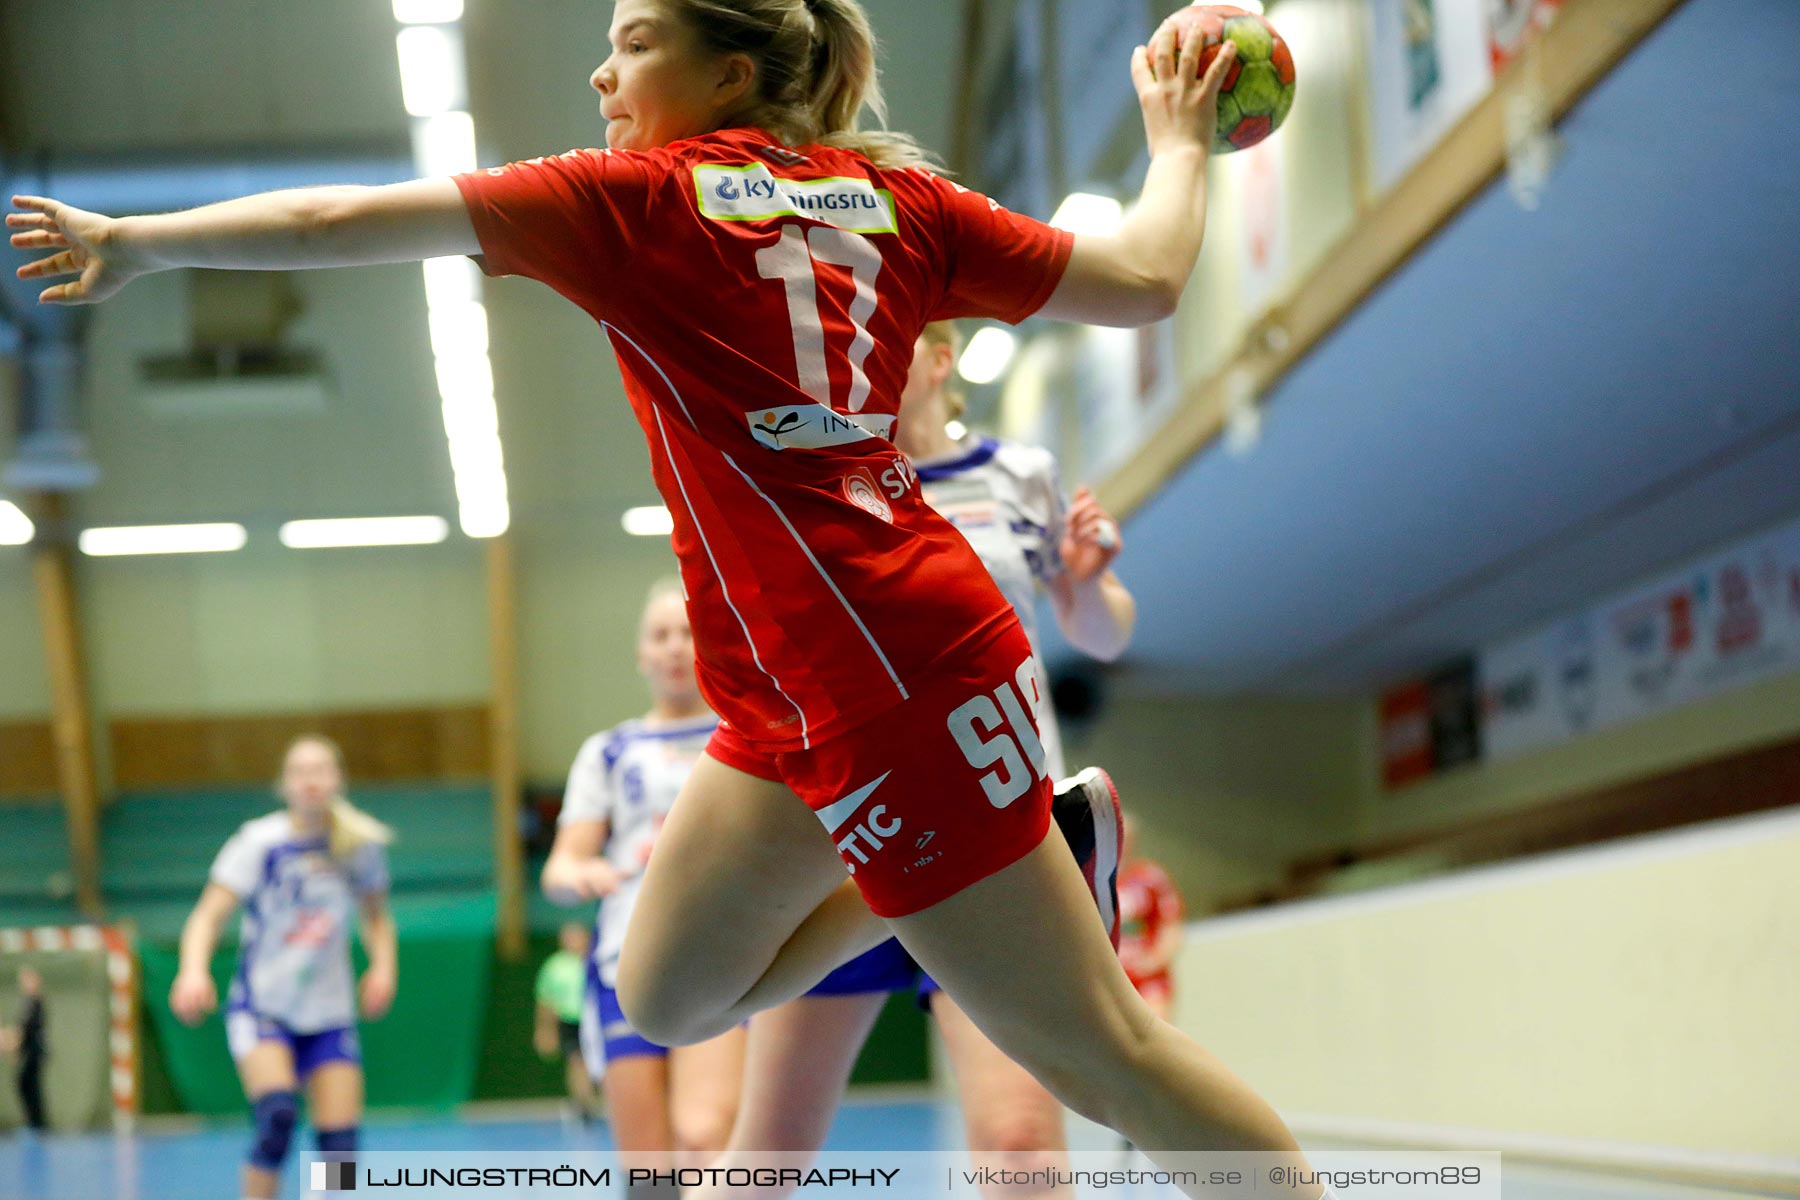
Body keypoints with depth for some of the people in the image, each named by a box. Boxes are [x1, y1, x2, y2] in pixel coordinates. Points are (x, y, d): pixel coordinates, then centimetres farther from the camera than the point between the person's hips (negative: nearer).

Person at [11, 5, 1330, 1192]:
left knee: (1101, 1047, -2)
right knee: (667, 995, 17)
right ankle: (1015, 846, 17)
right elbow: (1146, 279, 11)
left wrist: (137, 240, 13)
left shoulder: (637, 199, -5)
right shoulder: (893, 193, 12)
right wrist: (1181, 136, 30)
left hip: (888, 669, -8)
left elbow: (335, 224, 0)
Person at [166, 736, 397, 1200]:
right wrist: (194, 971, -35)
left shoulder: (361, 844, 0)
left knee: (339, 1143, -4)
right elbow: (209, 914, -16)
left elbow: (376, 916, 16)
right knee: (278, 1112, -28)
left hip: (330, 1011, 4)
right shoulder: (259, 841, -11)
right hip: (261, 1007, -3)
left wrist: (383, 966, -3)